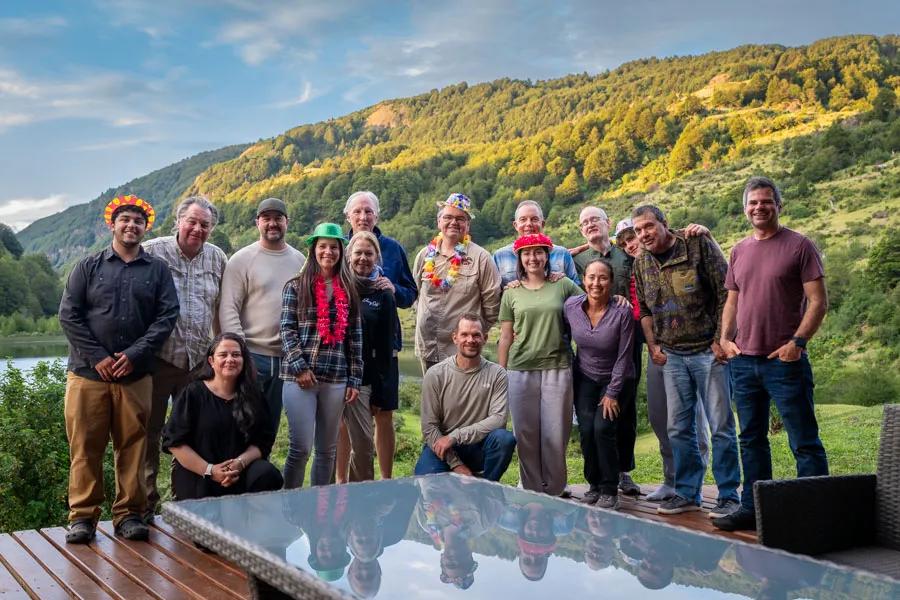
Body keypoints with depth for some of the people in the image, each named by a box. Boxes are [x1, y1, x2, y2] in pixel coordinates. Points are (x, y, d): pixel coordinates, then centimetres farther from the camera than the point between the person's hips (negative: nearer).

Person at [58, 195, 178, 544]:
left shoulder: (157, 271, 10)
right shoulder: (88, 267, 8)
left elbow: (167, 316, 1)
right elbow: (68, 315, 2)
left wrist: (135, 354, -10)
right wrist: (97, 357, -8)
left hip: (136, 375, 1)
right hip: (88, 373, 0)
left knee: (133, 447, 3)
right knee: (85, 447, 2)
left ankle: (129, 514, 12)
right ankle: (82, 516, 11)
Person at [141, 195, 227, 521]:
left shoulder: (217, 258, 8)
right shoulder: (151, 252, -5)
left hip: (198, 360, 4)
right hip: (157, 358, -3)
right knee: (149, 433, 5)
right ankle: (145, 504, 17)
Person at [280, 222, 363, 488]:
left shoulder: (348, 290, 11)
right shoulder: (296, 286, 2)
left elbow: (355, 337, 10)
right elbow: (287, 330, -3)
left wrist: (354, 379, 5)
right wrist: (300, 367, -12)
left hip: (336, 378, 4)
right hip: (300, 376, -3)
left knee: (327, 449, 10)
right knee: (301, 447, -5)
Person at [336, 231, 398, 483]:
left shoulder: (383, 296, 7)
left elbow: (385, 347, 6)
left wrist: (380, 393, 2)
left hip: (364, 377, 0)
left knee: (363, 439, -2)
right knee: (341, 431, 5)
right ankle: (341, 482, 17)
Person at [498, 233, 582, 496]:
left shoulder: (563, 286, 6)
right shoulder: (512, 293, 9)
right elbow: (505, 338, 10)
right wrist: (501, 374, 8)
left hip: (557, 368, -1)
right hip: (521, 370, 1)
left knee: (556, 434, 2)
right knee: (526, 434, 4)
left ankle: (554, 491, 16)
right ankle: (532, 491, 18)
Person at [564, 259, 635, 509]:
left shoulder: (622, 312, -20)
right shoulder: (571, 306, -12)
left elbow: (623, 357, -15)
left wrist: (612, 393, -14)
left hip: (616, 379, -3)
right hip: (585, 378, 3)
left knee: (603, 427, -17)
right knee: (586, 429, -10)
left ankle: (609, 491, -1)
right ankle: (594, 484, 11)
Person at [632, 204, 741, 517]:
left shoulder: (699, 246, -5)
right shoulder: (641, 263, 10)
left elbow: (725, 293, -7)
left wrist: (721, 339, -11)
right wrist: (652, 345, 9)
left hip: (708, 350, -5)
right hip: (671, 354, 5)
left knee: (721, 425, -2)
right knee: (678, 428, 8)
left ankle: (728, 495, 8)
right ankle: (687, 493, 20)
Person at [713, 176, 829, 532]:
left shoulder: (799, 246, -2)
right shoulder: (740, 251, 14)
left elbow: (818, 301, -6)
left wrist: (797, 342, -16)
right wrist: (725, 338, 5)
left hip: (784, 360, -6)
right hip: (744, 361, 6)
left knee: (804, 442, -1)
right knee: (752, 440, 13)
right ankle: (752, 509, 23)